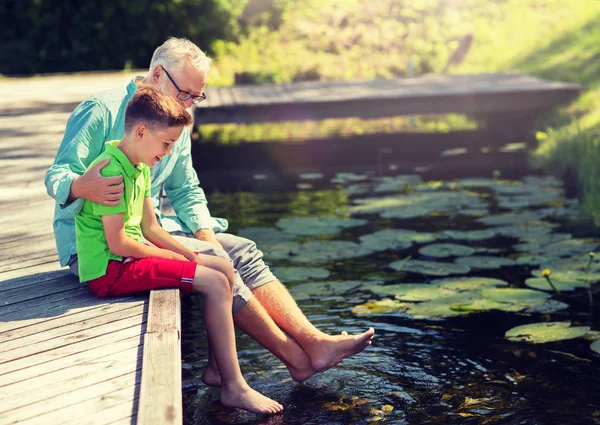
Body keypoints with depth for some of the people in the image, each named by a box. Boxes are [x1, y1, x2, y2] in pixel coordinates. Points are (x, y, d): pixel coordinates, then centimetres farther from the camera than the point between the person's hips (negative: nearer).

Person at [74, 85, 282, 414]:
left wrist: (192, 256, 2)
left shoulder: (140, 166, 11)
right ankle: (234, 389, -10)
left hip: (131, 256, 10)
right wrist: (173, 257, -10)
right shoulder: (112, 170, -20)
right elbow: (118, 243, -23)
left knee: (224, 267, 8)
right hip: (109, 269, -10)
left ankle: (217, 366, 12)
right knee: (216, 284, -17)